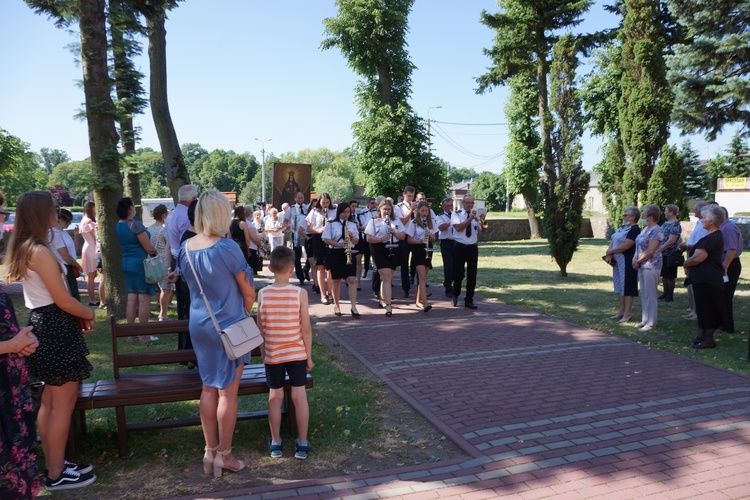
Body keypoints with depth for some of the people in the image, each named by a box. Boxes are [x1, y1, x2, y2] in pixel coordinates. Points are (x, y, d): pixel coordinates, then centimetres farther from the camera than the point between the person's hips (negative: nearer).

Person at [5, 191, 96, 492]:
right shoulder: (40, 252, -19)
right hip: (55, 328, -10)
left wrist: (77, 316, 11)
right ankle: (56, 475, 10)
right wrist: (89, 315, -2)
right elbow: (63, 300, -19)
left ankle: (53, 465, 29)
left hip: (43, 325, 10)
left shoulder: (23, 249, 12)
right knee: (64, 402, 0)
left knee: (50, 400, 17)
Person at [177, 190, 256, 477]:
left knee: (209, 388, 16)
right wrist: (242, 314, 7)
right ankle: (224, 455, 18)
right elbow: (248, 293, -12)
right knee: (228, 392, 6)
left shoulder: (185, 248, -2)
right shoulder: (227, 248, -20)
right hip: (228, 326, -6)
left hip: (199, 324, 6)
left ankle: (210, 451, 27)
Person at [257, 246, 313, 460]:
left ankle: (276, 444, 24)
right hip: (297, 354, -1)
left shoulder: (263, 294, -9)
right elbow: (306, 329, -10)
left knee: (275, 397, 13)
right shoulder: (300, 293, -13)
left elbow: (260, 329, -2)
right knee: (299, 396, 8)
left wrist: (263, 354, 11)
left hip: (272, 355, 1)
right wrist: (309, 356, 2)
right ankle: (302, 445, 16)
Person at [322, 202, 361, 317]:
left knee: (352, 280, -9)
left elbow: (356, 241, 13)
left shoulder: (352, 225, 13)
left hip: (349, 254, 2)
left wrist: (352, 237, -10)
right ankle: (336, 306, 20)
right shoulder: (331, 224, 1)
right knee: (337, 280, 6)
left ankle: (353, 307, -9)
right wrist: (340, 244, -18)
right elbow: (326, 239, -6)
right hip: (335, 254, -2)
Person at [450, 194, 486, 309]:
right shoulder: (456, 214, -2)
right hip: (460, 248, -3)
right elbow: (458, 228, -18)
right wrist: (470, 218, -23)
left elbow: (483, 231, -2)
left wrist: (482, 221, -20)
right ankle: (455, 296, 24)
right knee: (458, 274, -1)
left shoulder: (476, 215, 7)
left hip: (472, 248, 4)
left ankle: (469, 300, 14)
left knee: (472, 275, 5)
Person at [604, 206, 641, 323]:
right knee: (619, 284, 14)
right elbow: (613, 241, 11)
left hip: (628, 262, -9)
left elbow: (625, 246, -23)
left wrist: (609, 252, -11)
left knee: (627, 286, -3)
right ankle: (622, 309, 24)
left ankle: (628, 313, 3)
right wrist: (609, 254, -8)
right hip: (617, 261, 9)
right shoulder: (621, 228, 15)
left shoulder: (635, 230, -15)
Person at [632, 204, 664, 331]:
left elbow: (650, 251, -20)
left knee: (650, 294, -3)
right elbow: (639, 246, 16)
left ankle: (651, 323, 4)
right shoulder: (645, 229, 13)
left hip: (651, 266, -9)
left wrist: (638, 262, -11)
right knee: (644, 294, 14)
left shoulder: (656, 231, -15)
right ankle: (645, 320, 23)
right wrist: (635, 258, 0)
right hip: (642, 266, 9)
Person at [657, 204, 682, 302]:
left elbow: (671, 241, -22)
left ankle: (670, 295, 12)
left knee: (670, 276, 2)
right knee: (664, 275, 14)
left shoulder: (675, 225, -15)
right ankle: (665, 293, 24)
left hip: (670, 254, -8)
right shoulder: (665, 223, 11)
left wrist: (659, 249, -20)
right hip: (663, 254, 8)